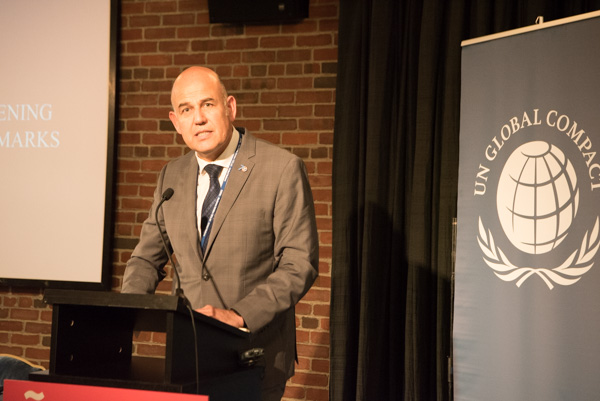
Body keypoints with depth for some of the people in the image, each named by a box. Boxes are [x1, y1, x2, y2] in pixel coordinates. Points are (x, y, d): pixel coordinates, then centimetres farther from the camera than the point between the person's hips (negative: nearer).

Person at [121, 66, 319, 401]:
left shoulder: (283, 169, -9)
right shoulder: (172, 176, 8)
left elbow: (300, 265, -12)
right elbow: (148, 258, 15)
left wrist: (238, 316, -22)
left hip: (255, 358, -4)